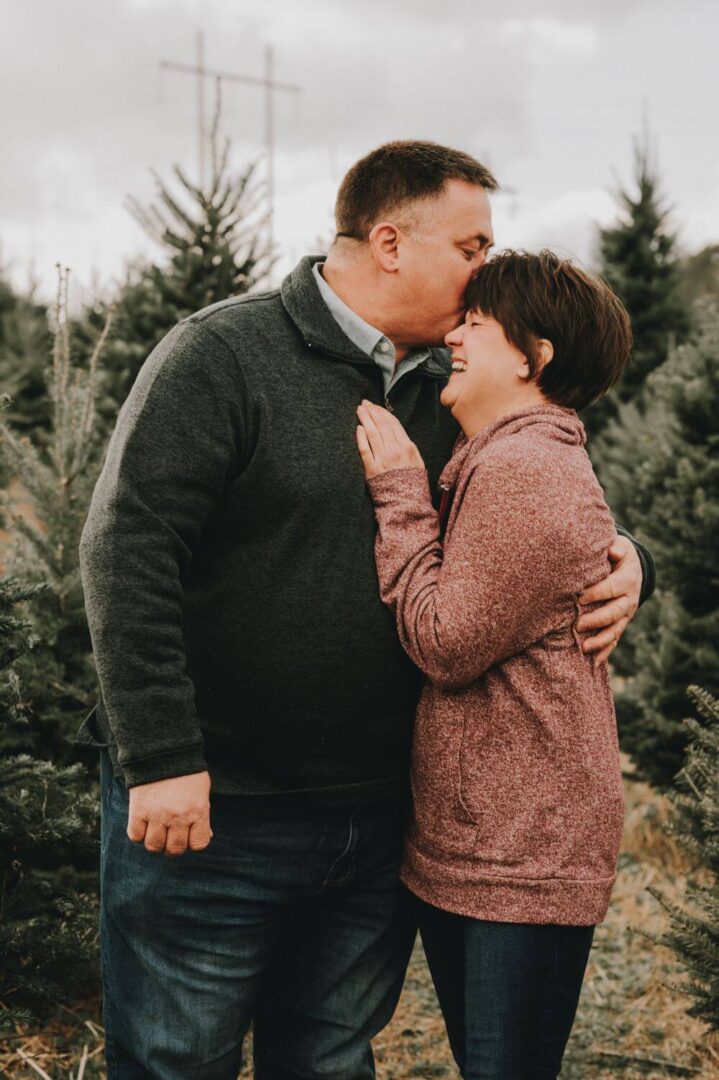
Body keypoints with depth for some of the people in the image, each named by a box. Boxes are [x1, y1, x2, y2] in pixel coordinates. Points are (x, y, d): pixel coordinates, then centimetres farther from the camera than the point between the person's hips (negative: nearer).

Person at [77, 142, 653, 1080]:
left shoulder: (448, 394, 9)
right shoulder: (225, 354, -10)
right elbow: (126, 548, -16)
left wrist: (623, 561, -3)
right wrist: (160, 758, -21)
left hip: (378, 820, 6)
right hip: (212, 808, -6)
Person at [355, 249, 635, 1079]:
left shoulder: (525, 472, -19)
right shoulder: (505, 466, 16)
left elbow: (446, 645, -19)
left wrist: (400, 494, -13)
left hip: (523, 859, -10)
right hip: (465, 844, 10)